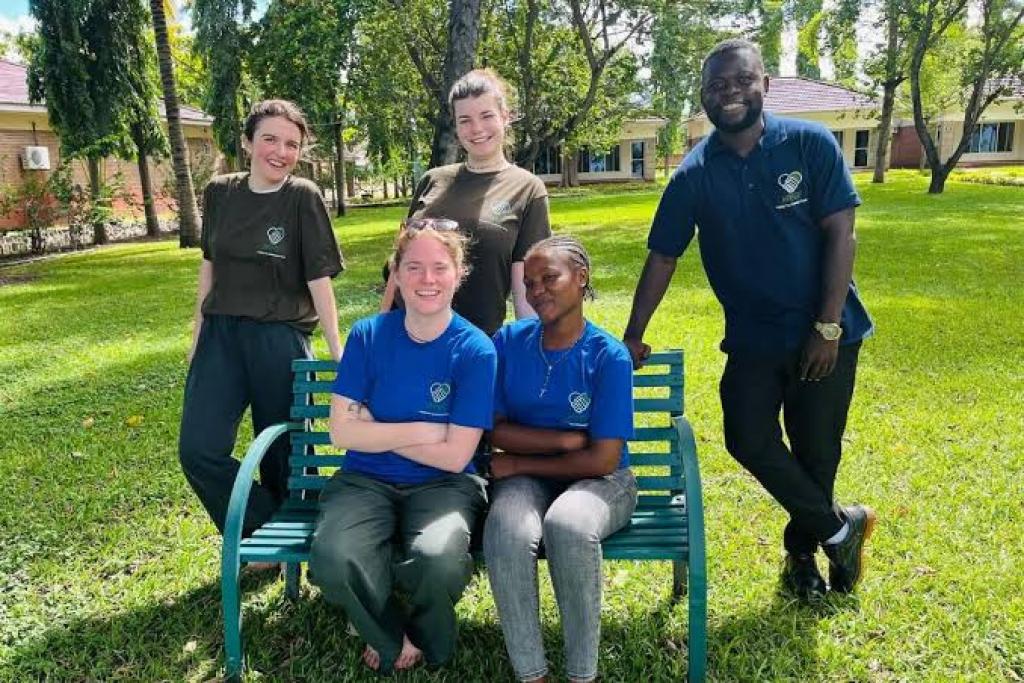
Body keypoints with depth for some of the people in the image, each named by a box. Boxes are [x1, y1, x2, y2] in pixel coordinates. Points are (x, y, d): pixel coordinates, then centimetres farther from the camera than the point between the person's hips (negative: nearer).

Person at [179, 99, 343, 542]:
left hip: (280, 338, -4)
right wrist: (197, 336, 15)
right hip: (221, 334, 4)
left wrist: (337, 350, -10)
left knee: (282, 452, 7)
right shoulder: (219, 192, 4)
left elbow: (318, 278, -9)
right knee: (198, 450, -3)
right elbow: (209, 266, 13)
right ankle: (267, 529, 15)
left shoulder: (303, 197, -7)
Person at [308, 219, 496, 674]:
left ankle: (423, 637, 6)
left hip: (441, 485, -1)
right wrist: (419, 431, -11)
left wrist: (376, 430, -8)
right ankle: (395, 639, 5)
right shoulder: (367, 335, -2)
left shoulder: (475, 350, -9)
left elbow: (454, 456, -12)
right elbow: (341, 432, -6)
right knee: (334, 561, -30)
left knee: (439, 561, -34)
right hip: (365, 481, 2)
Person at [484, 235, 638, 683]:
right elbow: (497, 431, 0)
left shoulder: (609, 356, -10)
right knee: (506, 533, -32)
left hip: (598, 480, -2)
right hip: (528, 479, 2)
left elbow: (601, 460, -12)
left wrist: (517, 464, -8)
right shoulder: (509, 341, 0)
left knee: (568, 526, -36)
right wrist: (565, 439, -12)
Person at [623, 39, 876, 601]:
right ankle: (839, 527, 16)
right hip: (751, 337, 2)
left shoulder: (810, 145, -8)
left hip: (824, 331, -1)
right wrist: (633, 336, 2)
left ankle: (802, 550, 33)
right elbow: (662, 257, 1)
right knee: (750, 440, -9)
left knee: (815, 449, 7)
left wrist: (828, 327, -14)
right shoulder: (694, 174, -3)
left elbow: (840, 233, -9)